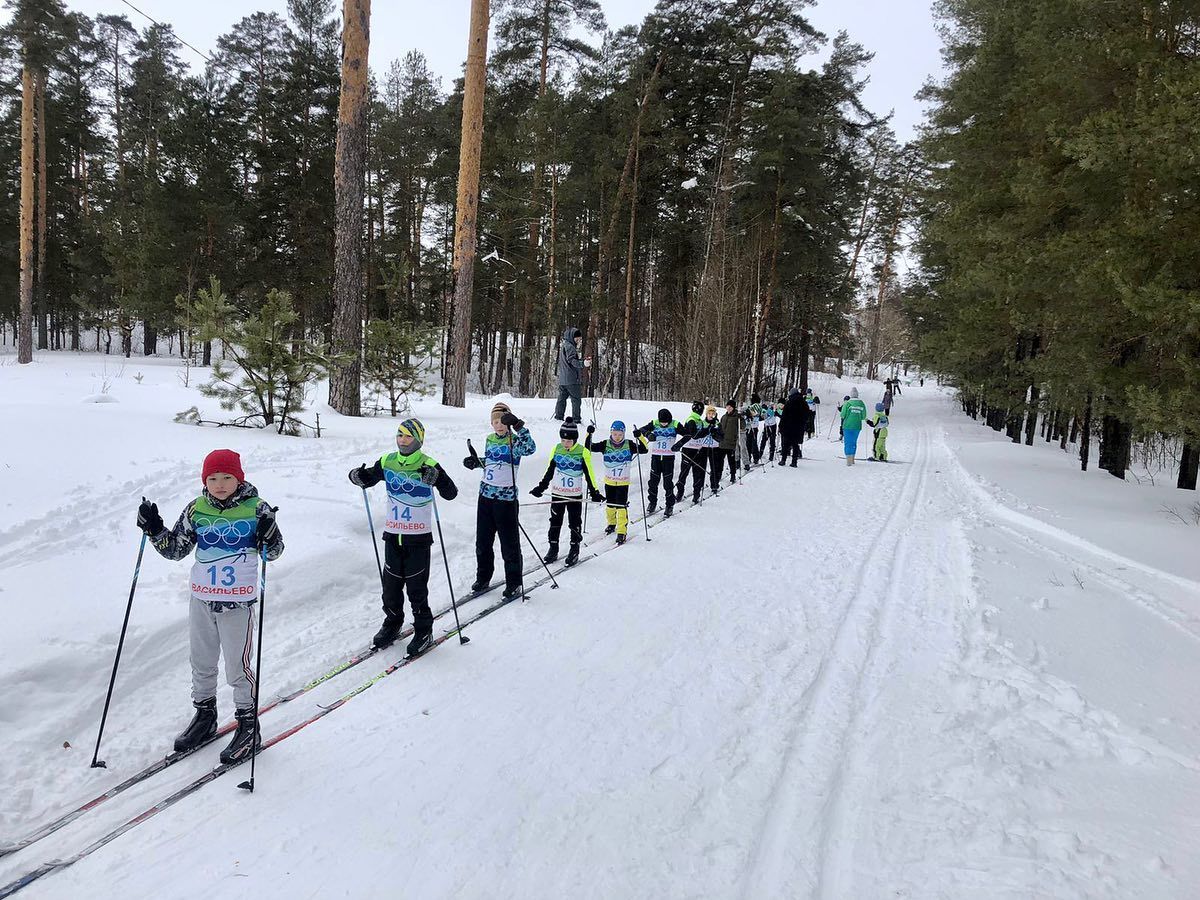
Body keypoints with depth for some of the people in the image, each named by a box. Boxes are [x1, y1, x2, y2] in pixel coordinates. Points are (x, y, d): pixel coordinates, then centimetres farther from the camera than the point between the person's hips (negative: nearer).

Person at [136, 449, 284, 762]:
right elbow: (175, 550, 9)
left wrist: (269, 538, -26)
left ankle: (249, 726, 19)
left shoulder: (256, 508, -9)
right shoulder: (196, 510, 1)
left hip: (238, 602, -4)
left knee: (238, 666, 3)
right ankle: (204, 715, 38)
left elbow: (273, 552, -5)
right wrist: (154, 530, -6)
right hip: (201, 599, 4)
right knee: (201, 662, 18)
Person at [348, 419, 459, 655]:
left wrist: (437, 479, -36)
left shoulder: (429, 466, -11)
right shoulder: (387, 462, 2)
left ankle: (424, 630, 18)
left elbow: (451, 493, -17)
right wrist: (358, 476, -7)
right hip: (393, 535, 4)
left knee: (416, 587, 1)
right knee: (391, 583, 14)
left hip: (419, 537, -4)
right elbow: (369, 478, 16)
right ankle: (392, 623, 35)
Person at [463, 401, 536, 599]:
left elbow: (530, 448, -35)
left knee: (509, 544, 2)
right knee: (483, 541, 14)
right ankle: (483, 578, 30)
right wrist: (475, 462, 7)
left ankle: (514, 584, 13)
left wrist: (518, 425, -40)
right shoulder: (490, 439, 9)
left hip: (506, 498, -6)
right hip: (486, 495, 7)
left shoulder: (515, 442, -11)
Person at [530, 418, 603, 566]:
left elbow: (589, 474, -5)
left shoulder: (583, 452, -10)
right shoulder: (557, 449, -2)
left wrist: (594, 492, -9)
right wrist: (541, 487, 8)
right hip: (557, 493, 3)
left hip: (575, 495, -3)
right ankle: (553, 549, 19)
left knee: (575, 523, 5)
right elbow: (549, 470, 8)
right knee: (555, 521, 9)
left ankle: (574, 551, 16)